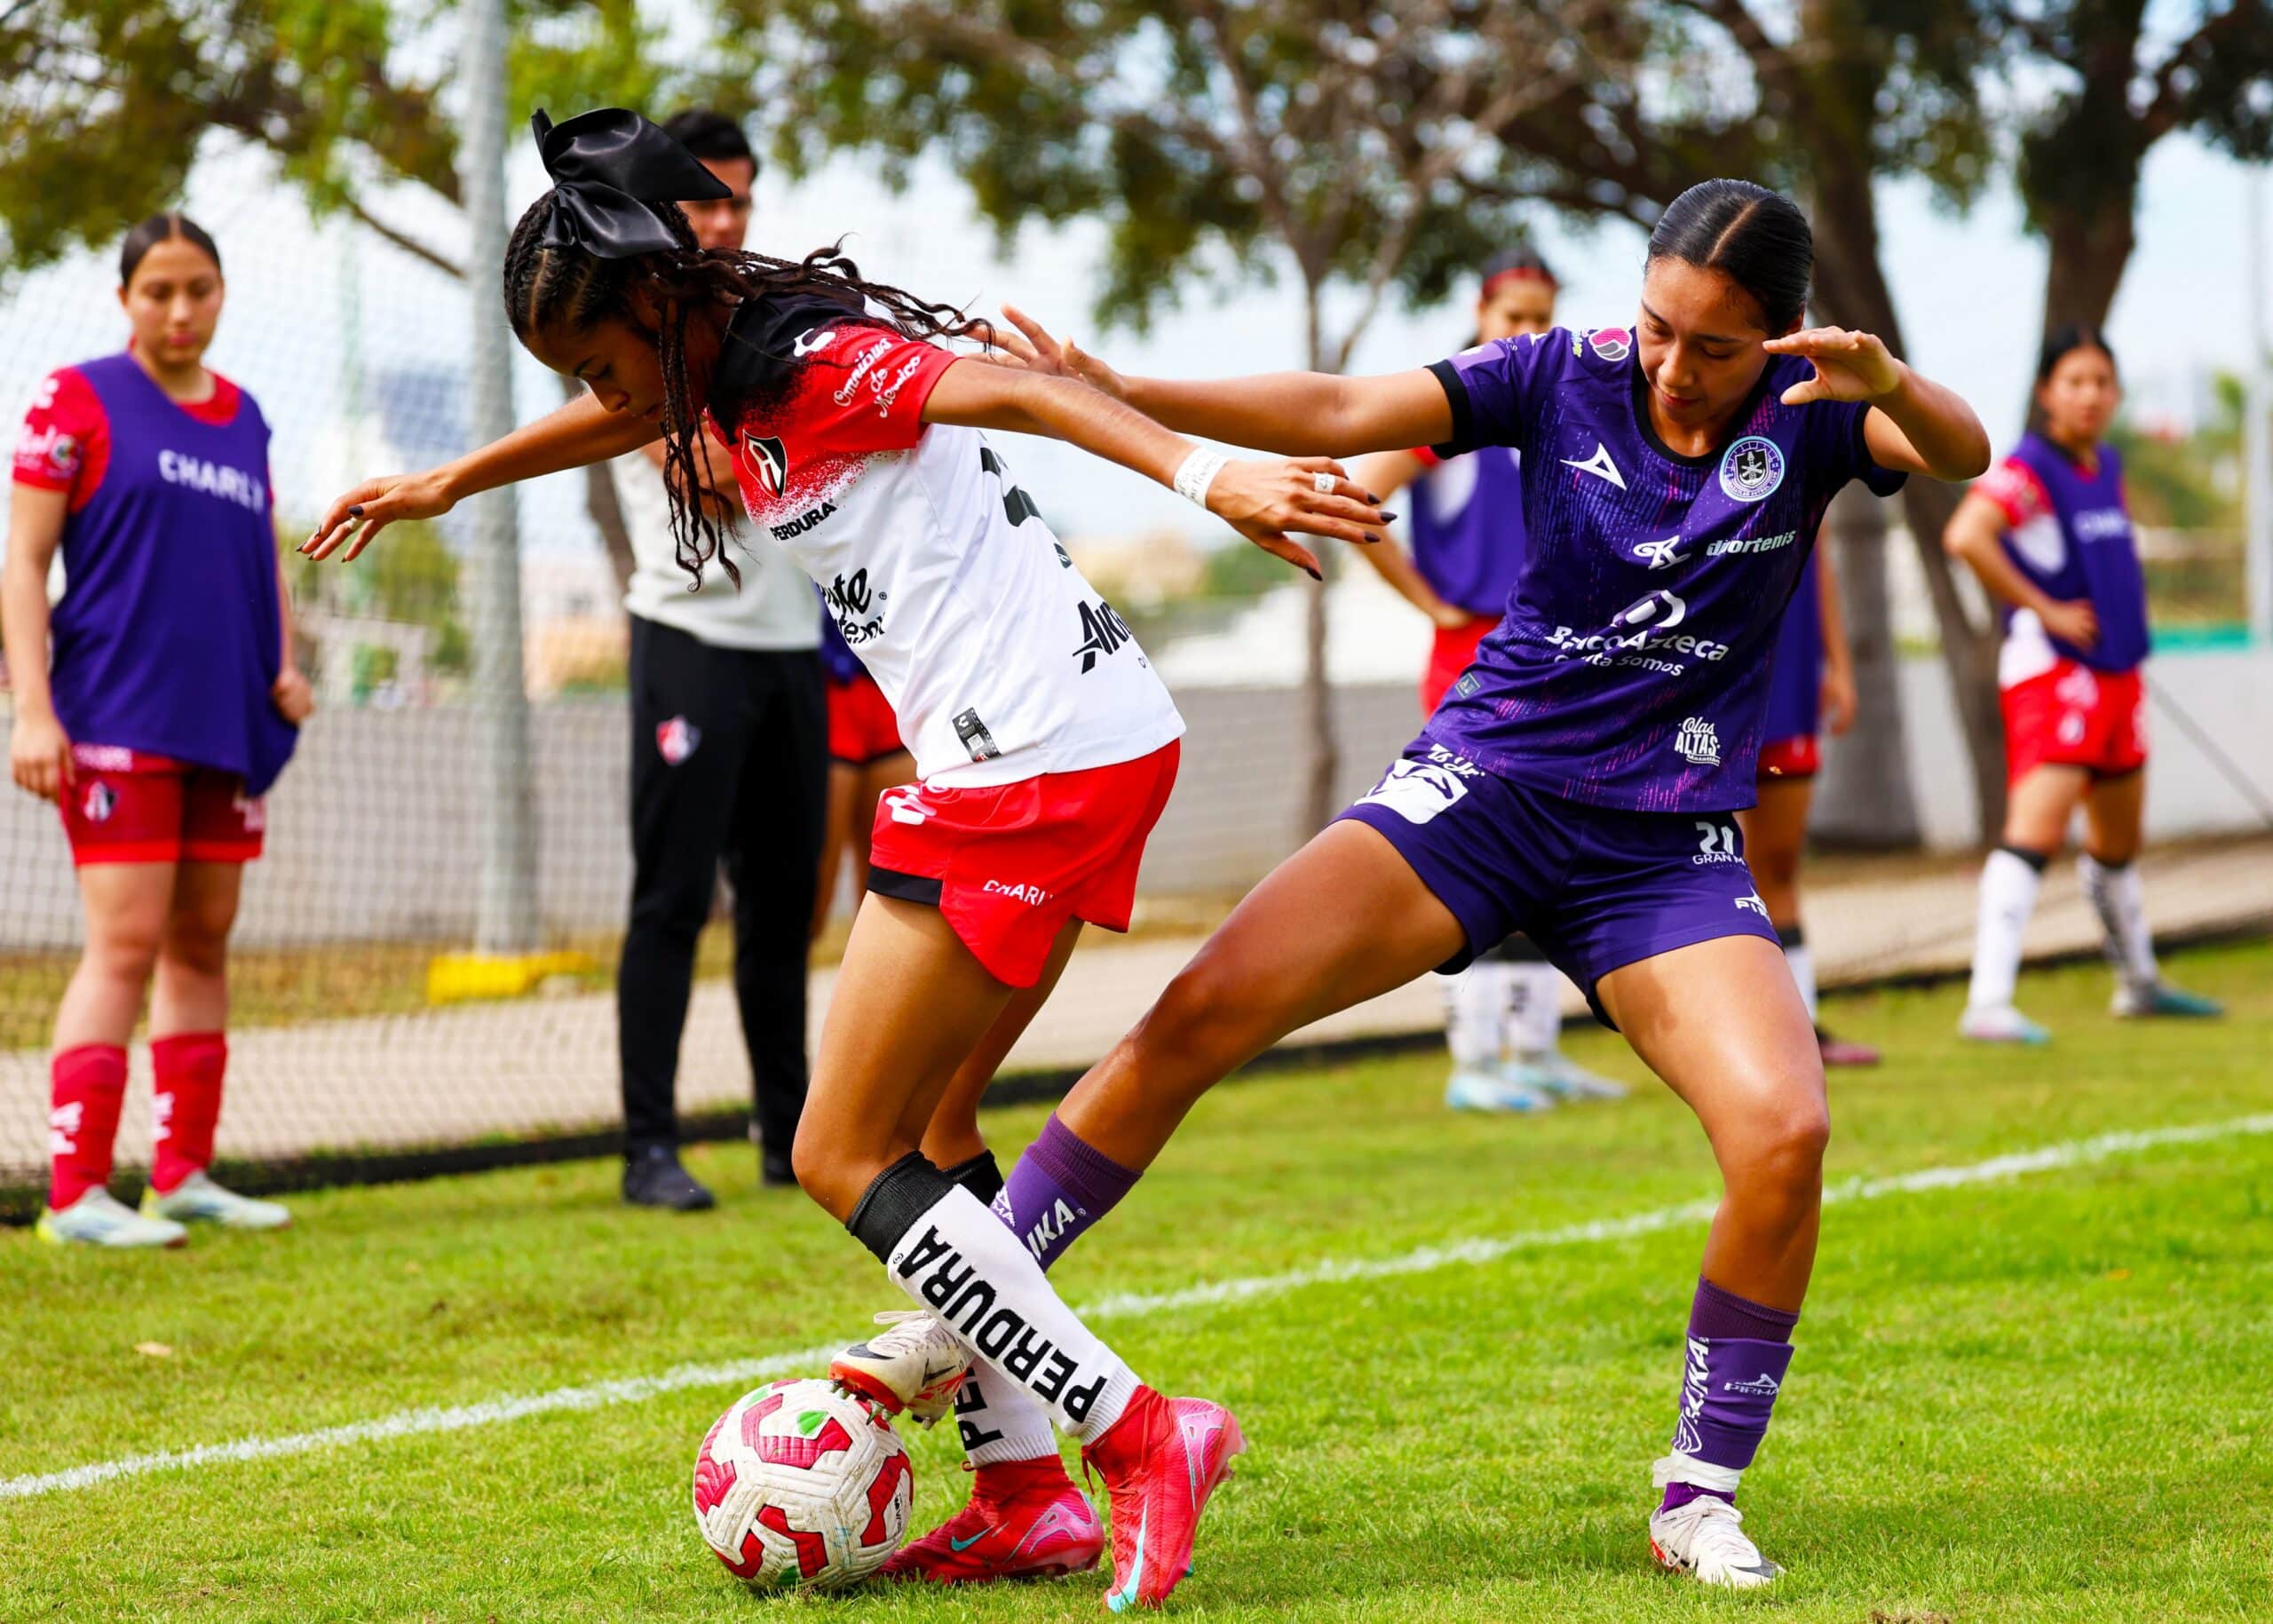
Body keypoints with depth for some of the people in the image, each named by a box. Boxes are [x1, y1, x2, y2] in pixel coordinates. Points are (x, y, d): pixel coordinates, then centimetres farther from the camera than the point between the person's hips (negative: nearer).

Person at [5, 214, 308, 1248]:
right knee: (125, 945, -12)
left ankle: (183, 1172, 17)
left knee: (203, 945, 10)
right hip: (117, 723, -6)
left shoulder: (242, 418, 15)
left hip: (228, 725, 6)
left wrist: (284, 666, 6)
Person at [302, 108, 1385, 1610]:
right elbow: (626, 422, 36)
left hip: (1032, 771, -10)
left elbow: (1026, 395, -28)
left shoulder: (819, 365, -13)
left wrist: (1208, 478, -43)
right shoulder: (737, 378, 16)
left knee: (844, 1159, -5)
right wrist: (443, 485, 51)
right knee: (908, 1138, 14)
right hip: (1093, 750, 10)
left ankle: (1142, 1436, -9)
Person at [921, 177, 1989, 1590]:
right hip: (1484, 784, 0)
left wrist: (1893, 387, -44)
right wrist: (1120, 395, -21)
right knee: (1203, 1011, -16)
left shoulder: (1808, 411, -5)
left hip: (1668, 849, 0)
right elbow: (1342, 414, -10)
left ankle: (1702, 1498, -4)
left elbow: (1964, 456, -21)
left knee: (1784, 1132, -23)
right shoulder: (1569, 374, -5)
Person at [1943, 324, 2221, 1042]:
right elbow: (1966, 536, -30)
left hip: (2116, 672, 9)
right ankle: (1988, 1002, -26)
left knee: (2118, 840, 22)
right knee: (2037, 828, -21)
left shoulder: (2108, 465, 12)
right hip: (2051, 669, -9)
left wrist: (2124, 620, 16)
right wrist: (2045, 611, -23)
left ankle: (2139, 982, 39)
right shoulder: (2030, 467, -14)